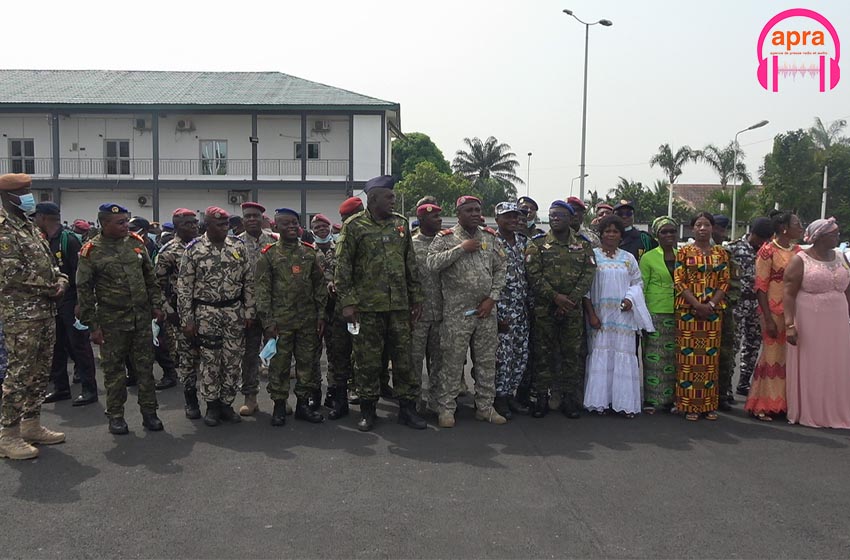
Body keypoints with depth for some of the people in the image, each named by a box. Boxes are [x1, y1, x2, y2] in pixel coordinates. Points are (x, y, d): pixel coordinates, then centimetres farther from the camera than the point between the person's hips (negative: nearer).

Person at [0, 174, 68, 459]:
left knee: (40, 371, 15)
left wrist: (60, 280, 2)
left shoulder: (28, 226, 17)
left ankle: (31, 424, 26)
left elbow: (48, 262, 22)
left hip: (45, 311, 9)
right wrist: (49, 287, -13)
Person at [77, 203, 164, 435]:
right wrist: (93, 325, -7)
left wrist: (156, 305, 9)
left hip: (142, 317, 3)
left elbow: (150, 277, 13)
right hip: (112, 321, -3)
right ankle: (116, 416, 19)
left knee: (145, 366, 8)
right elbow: (84, 291, -5)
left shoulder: (136, 242, 5)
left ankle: (149, 412, 17)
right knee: (114, 369, 6)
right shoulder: (91, 252, -7)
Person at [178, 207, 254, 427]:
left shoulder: (239, 247, 1)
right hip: (206, 313, -2)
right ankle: (212, 405, 18)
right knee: (209, 361, 4)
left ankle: (226, 403, 20)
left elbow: (249, 281, 5)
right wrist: (186, 319, -6)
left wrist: (249, 312, 2)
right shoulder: (193, 250, -5)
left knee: (232, 360, 7)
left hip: (234, 312, 2)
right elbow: (184, 287, -4)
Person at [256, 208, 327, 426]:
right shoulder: (268, 254, 0)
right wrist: (267, 321, -9)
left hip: (308, 319, 3)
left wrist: (321, 315, 4)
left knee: (307, 362, 8)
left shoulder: (310, 252, 8)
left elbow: (320, 285, 9)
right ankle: (279, 405, 16)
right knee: (279, 364, 4)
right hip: (280, 320, -3)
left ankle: (303, 403, 20)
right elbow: (262, 289, -3)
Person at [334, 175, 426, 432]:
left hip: (400, 305, 4)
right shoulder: (354, 226, -2)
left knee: (404, 358, 7)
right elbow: (343, 267, -4)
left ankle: (407, 408, 18)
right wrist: (347, 302, -10)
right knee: (368, 361, 5)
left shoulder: (401, 223, 10)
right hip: (367, 306, -3)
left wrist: (417, 298, 11)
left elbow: (411, 264, 14)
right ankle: (367, 410, 18)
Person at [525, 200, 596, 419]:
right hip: (543, 309, -1)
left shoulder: (583, 245, 8)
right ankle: (542, 398, 12)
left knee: (573, 353, 5)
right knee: (543, 353, 3)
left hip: (573, 309, 1)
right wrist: (555, 296, -17)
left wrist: (570, 300, -12)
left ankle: (569, 398, 16)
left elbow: (588, 275, -1)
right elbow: (533, 274, -7)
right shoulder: (537, 244, 4)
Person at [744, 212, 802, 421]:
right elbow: (760, 287, -10)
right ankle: (762, 406, 9)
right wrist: (768, 319, -15)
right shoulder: (768, 251, -8)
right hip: (775, 312, -6)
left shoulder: (797, 250, 12)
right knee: (772, 355, -1)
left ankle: (784, 402, 20)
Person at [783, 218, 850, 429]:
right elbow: (789, 293, -11)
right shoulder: (800, 260, -7)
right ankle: (808, 413, 13)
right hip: (809, 323, -5)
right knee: (809, 369, 2)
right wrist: (790, 324, -19)